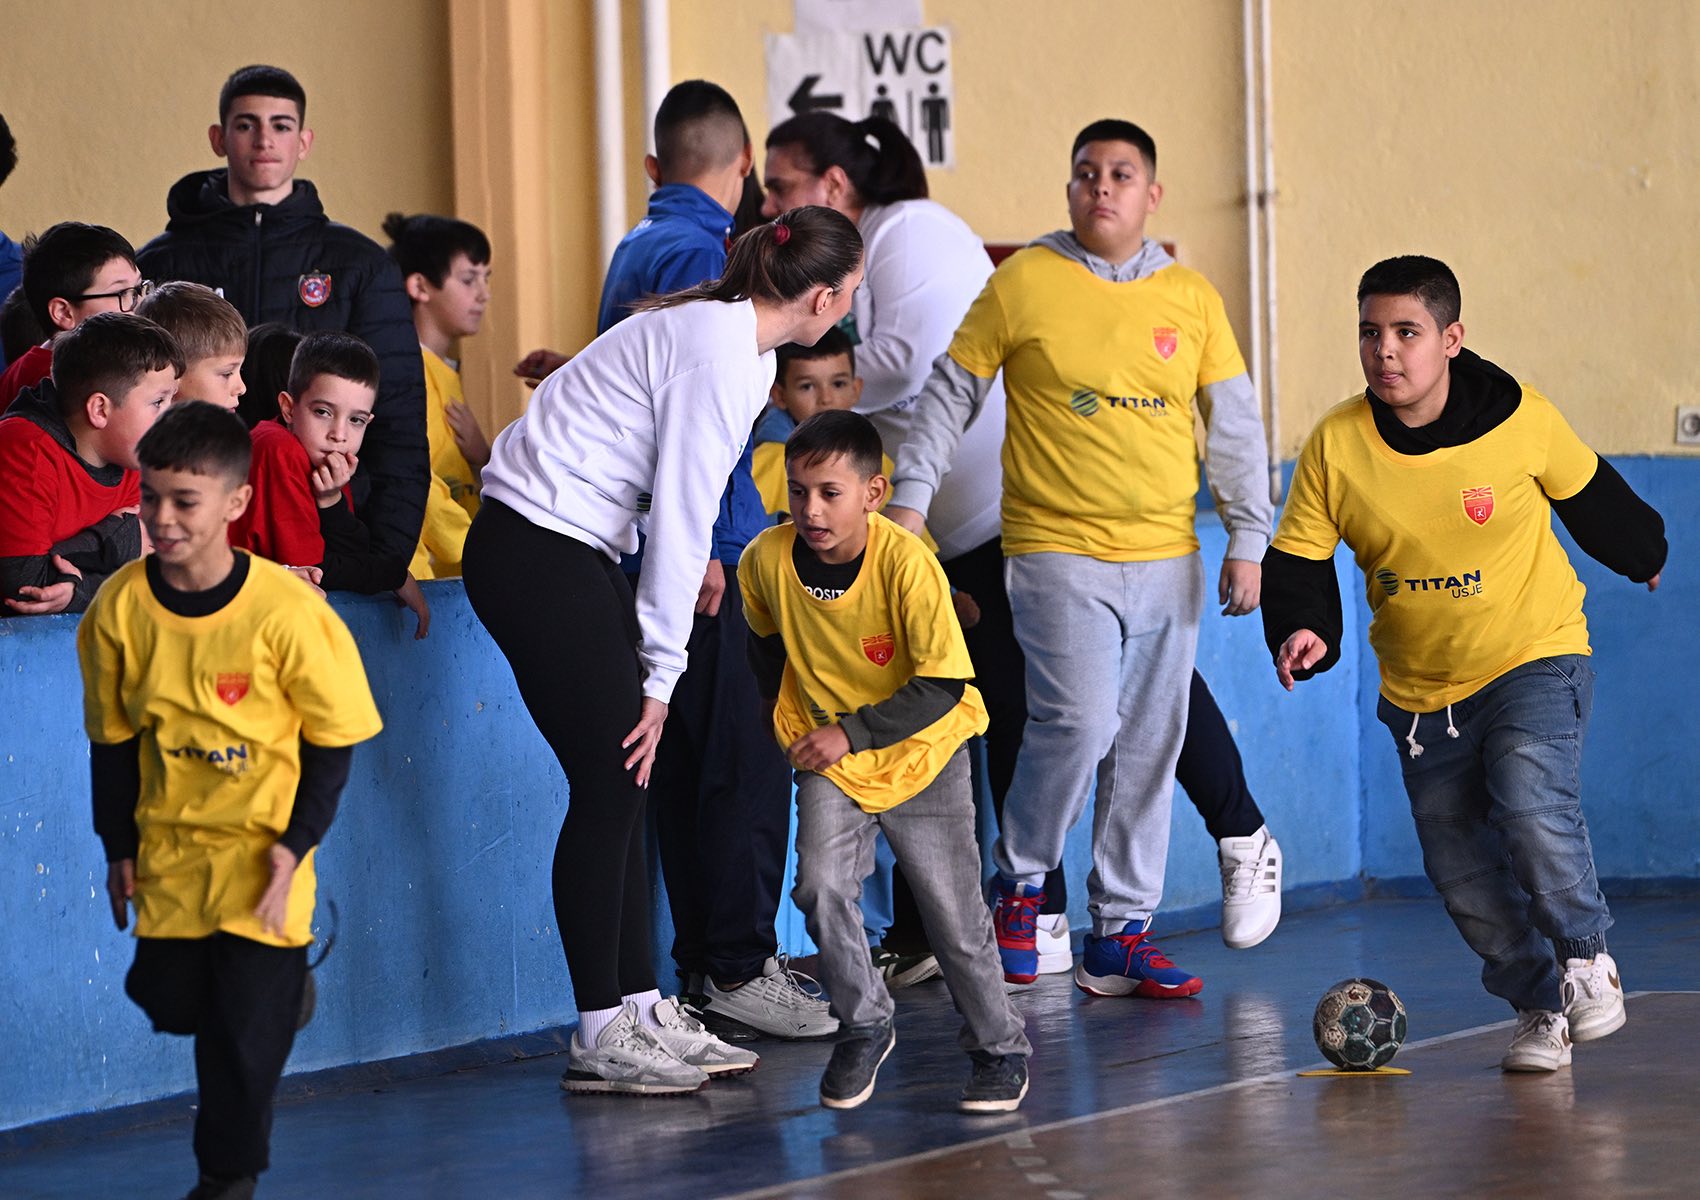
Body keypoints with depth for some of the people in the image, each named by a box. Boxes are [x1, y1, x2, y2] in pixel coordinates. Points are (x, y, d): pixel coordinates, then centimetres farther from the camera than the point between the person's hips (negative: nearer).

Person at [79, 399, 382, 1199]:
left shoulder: (285, 612, -20)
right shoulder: (119, 608, -10)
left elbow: (333, 739, -10)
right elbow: (112, 739, 2)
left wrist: (296, 844, -12)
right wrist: (118, 846, 4)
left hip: (262, 847, -4)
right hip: (169, 846, 4)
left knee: (247, 1022, -1)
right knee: (171, 1003, 7)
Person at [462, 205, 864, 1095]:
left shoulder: (745, 348, 12)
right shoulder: (716, 353, -19)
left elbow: (681, 515, 14)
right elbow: (682, 521, -18)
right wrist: (661, 676, -14)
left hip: (578, 551, 10)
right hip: (534, 551, -10)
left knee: (628, 784, 9)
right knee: (611, 780, -8)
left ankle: (643, 1011, 12)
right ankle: (600, 1037, -3)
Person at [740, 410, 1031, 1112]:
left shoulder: (905, 562, -25)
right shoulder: (766, 562, -14)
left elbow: (942, 686, -21)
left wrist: (850, 731, -22)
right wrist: (787, 718, 8)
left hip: (922, 754, -2)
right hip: (829, 760, 3)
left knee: (953, 915, 0)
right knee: (821, 885, -18)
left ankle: (999, 1048, 20)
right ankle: (863, 1026, 4)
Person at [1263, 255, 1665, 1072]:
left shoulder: (1522, 421, -14)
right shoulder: (1335, 445, -12)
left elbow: (1590, 498, 6)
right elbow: (1296, 563, -4)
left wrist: (1645, 559, 23)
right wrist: (1303, 631, -24)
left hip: (1535, 658, -3)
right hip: (1420, 691, 3)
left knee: (1530, 803, -26)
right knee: (1461, 873, 1)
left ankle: (1586, 957, -1)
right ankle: (1541, 1006, 24)